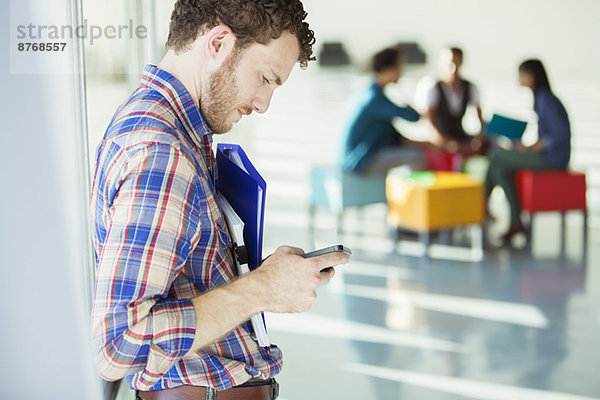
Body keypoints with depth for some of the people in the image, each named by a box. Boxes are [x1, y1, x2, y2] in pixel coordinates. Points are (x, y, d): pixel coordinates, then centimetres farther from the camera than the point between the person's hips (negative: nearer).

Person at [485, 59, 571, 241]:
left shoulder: (547, 101, -18)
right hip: (545, 154, 9)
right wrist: (531, 147, 5)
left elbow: (562, 135, -23)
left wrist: (531, 148, -19)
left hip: (553, 158, -9)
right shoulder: (540, 98, 12)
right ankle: (516, 223, 0)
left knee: (496, 155, -9)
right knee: (502, 169, 0)